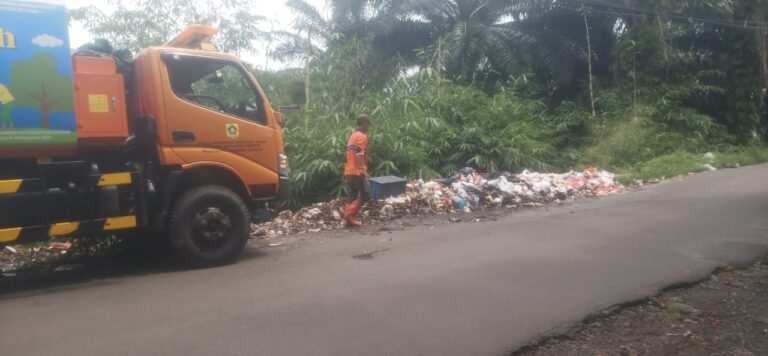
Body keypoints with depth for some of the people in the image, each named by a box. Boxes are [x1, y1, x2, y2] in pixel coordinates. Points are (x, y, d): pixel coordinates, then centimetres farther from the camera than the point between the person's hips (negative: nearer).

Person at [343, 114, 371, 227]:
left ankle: (349, 219, 9)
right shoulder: (362, 136, -12)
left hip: (349, 171, 9)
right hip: (358, 172, -9)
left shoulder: (352, 135, 17)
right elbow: (359, 155, -22)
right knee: (365, 194, -1)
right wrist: (364, 170, -22)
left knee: (352, 196, 11)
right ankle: (350, 215, -7)